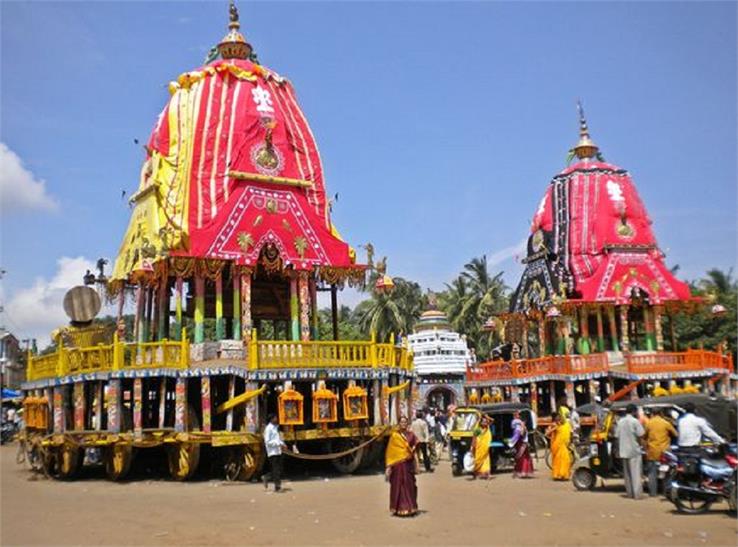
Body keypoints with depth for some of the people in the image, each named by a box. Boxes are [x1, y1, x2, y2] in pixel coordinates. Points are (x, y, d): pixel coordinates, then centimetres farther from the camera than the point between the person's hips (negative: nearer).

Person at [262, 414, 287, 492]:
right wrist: (279, 444, -19)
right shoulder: (268, 428, -11)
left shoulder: (276, 428, 16)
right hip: (272, 452, -8)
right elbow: (267, 442, -16)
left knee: (279, 470, 8)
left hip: (278, 452, 8)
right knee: (276, 470, -5)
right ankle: (277, 487, 2)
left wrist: (283, 444, 5)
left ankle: (266, 478, 25)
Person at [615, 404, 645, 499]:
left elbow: (617, 436, 9)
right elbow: (640, 435, -14)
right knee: (636, 473, -2)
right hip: (634, 450, -6)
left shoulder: (620, 421, 8)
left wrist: (618, 450, 13)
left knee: (627, 473, 13)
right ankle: (637, 494, -5)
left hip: (624, 451, 6)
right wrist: (640, 444, 3)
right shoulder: (635, 421, -9)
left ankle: (629, 493, 17)